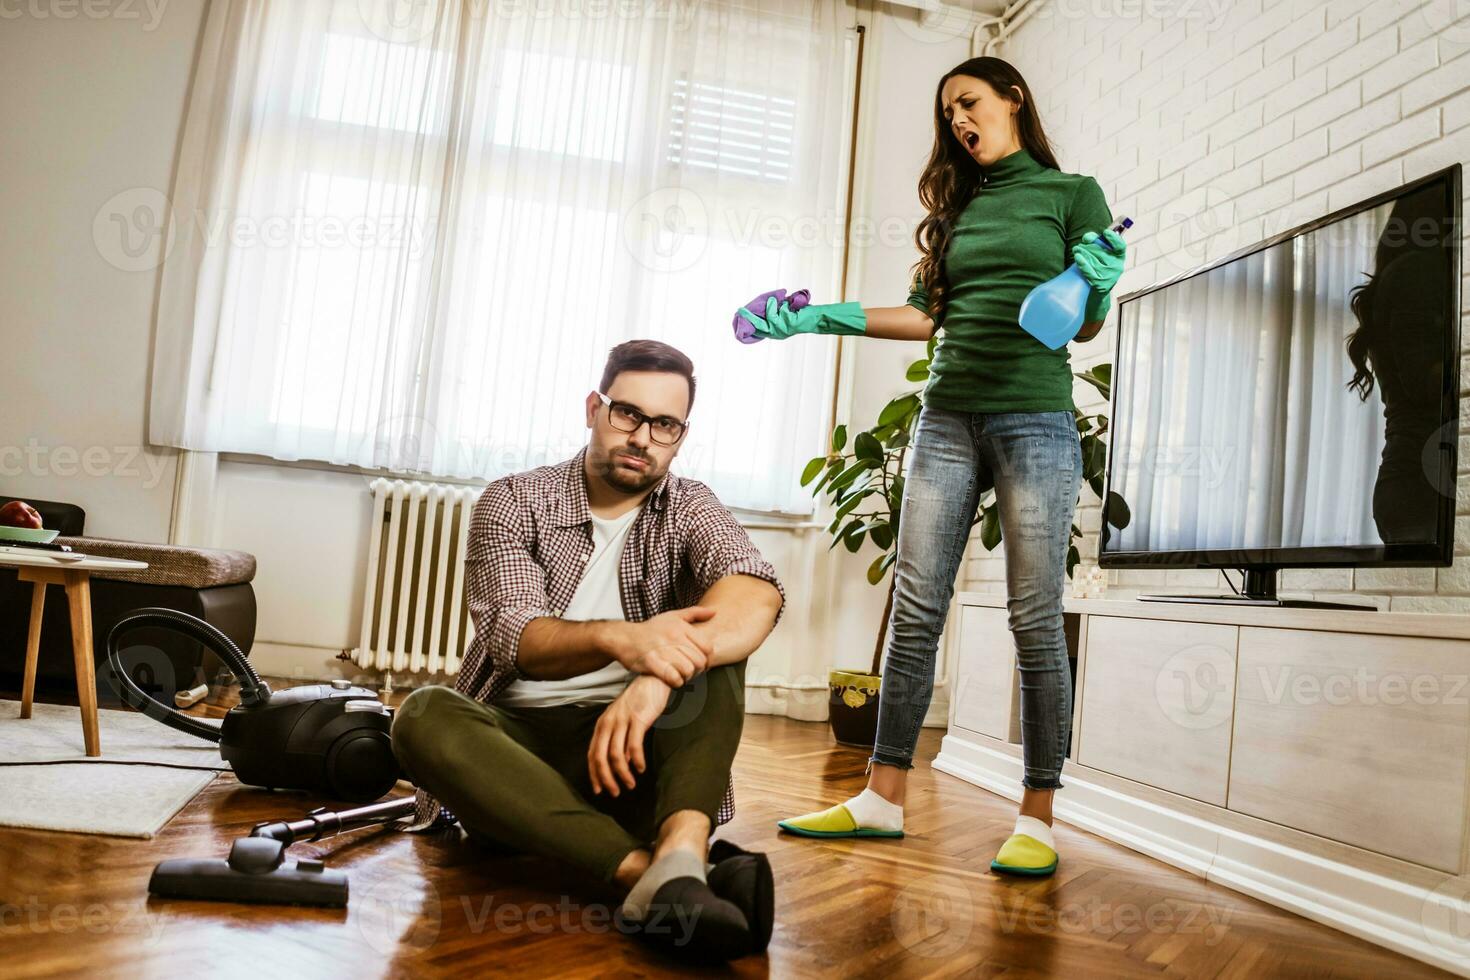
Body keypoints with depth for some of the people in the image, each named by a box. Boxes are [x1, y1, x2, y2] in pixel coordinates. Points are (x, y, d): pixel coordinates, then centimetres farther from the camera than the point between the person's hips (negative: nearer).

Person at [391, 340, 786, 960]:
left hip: (635, 746, 1)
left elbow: (759, 590, -20)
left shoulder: (690, 509, 3)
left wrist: (657, 677, -39)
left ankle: (680, 852, -45)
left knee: (717, 637, -22)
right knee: (423, 716, -31)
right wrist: (617, 638, -38)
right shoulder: (512, 502, 1)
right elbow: (515, 639, -15)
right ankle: (646, 870, -46)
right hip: (518, 745, 0)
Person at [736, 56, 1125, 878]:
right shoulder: (962, 206, 21)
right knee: (915, 611, 0)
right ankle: (883, 800, 6)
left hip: (1034, 419, -4)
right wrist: (822, 317, 11)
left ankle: (1037, 818, 5)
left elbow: (1090, 325, 3)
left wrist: (1097, 288, -19)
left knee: (1036, 621, -4)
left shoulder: (1071, 193, 8)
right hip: (948, 417, 5)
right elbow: (927, 315, 16)